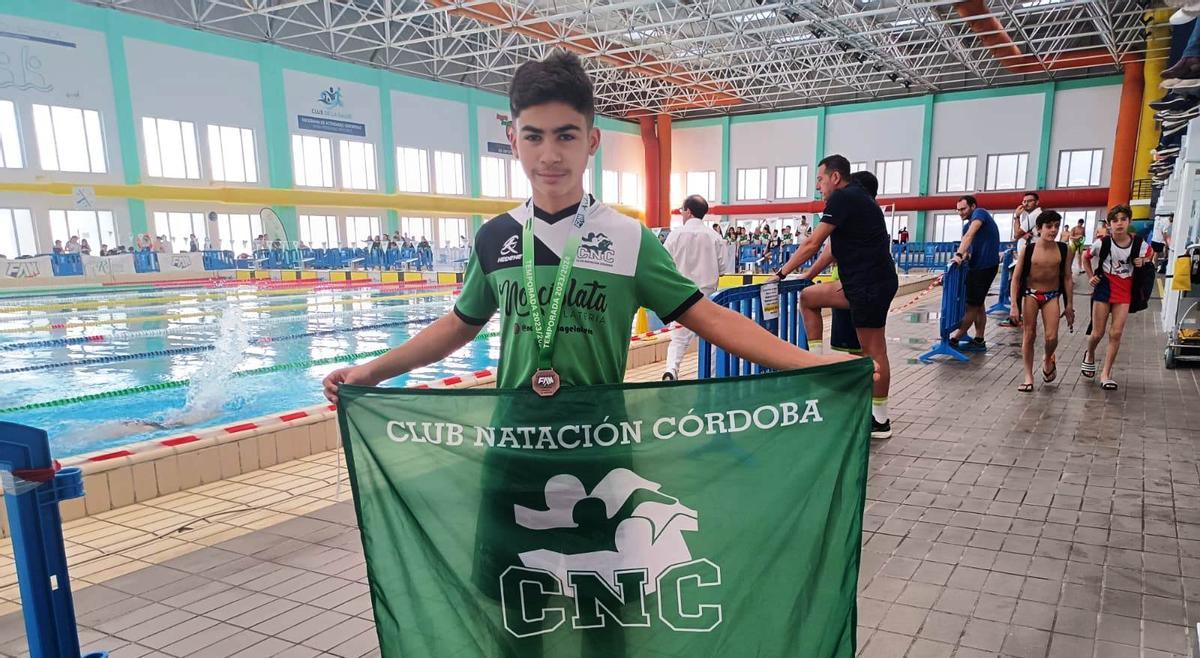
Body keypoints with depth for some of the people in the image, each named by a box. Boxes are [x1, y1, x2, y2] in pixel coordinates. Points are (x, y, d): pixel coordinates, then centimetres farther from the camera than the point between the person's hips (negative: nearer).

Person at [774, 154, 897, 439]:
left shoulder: (843, 198, -11)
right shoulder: (857, 198, 18)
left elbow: (812, 244, -12)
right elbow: (836, 247, 23)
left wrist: (781, 273, -4)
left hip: (871, 284, -10)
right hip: (864, 282, 10)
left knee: (873, 350, -2)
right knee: (809, 297, 16)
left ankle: (880, 421, 7)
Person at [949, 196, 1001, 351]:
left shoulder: (979, 213, -10)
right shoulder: (968, 225, 16)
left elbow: (969, 235, -26)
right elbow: (967, 242, 6)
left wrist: (959, 255, -39)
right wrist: (963, 256, -16)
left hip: (984, 266, -9)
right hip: (979, 265, 9)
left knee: (972, 305, -4)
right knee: (977, 304, 11)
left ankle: (954, 339, -1)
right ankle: (979, 341, 16)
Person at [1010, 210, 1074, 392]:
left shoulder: (1064, 250, -5)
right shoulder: (1028, 249, -10)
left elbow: (1067, 278, 3)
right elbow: (1016, 278, -6)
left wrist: (1069, 305, 4)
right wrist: (1014, 305, -11)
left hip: (1052, 296, 1)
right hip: (1030, 294, -1)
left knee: (1052, 337, -8)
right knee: (1029, 335, -1)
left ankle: (1048, 359, 28)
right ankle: (1029, 377, 9)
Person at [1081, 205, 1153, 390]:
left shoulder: (1139, 244, -8)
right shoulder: (1102, 243, -12)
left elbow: (1151, 254, 14)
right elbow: (1086, 259, 6)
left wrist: (1142, 261, -6)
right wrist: (1091, 277, -2)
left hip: (1124, 291, 1)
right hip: (1104, 287, -1)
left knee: (1116, 334, -4)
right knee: (1097, 333, 1)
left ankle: (1106, 374, 5)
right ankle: (1090, 355, 35)